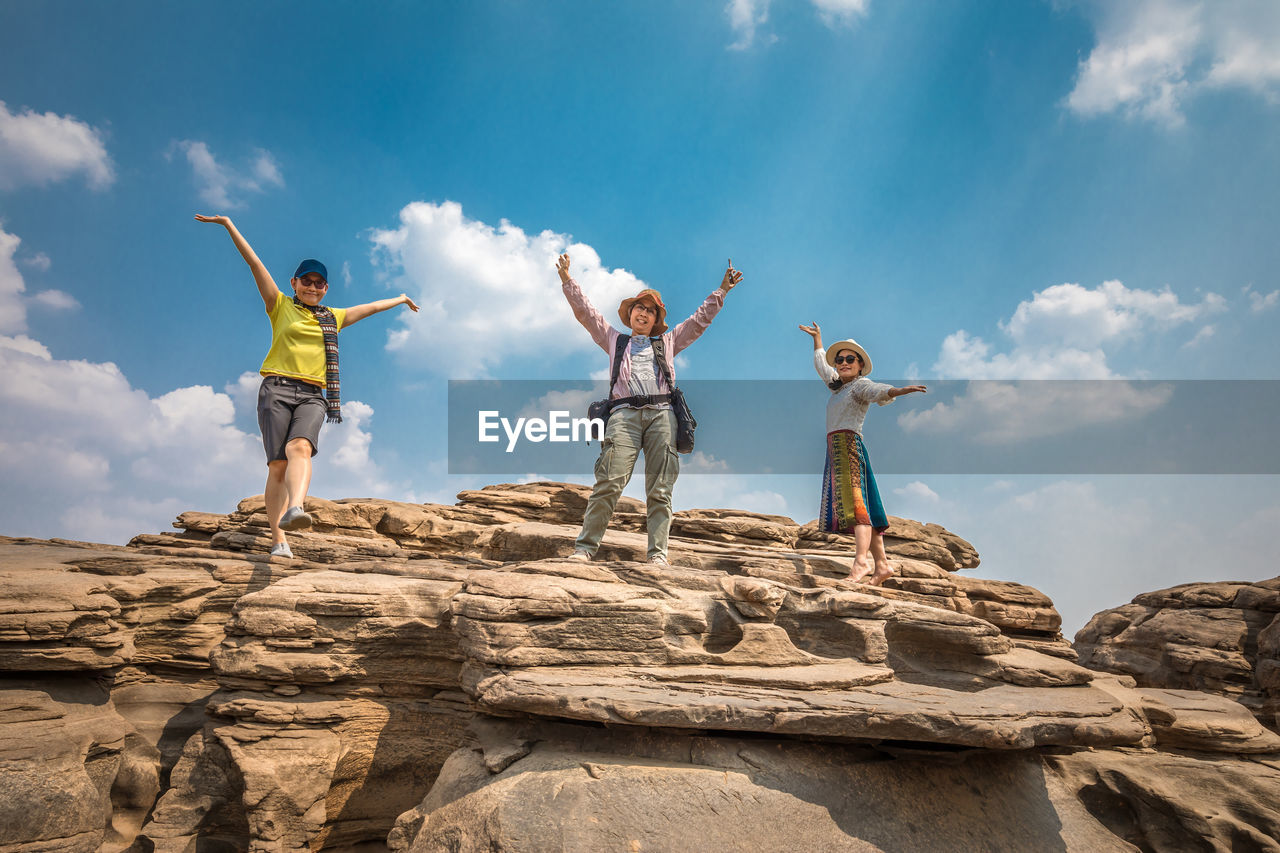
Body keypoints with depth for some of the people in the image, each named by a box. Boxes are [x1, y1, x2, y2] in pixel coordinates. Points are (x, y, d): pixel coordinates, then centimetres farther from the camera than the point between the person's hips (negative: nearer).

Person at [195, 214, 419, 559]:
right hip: (277, 389, -1)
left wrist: (401, 299, 47)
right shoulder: (281, 306, 14)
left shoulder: (333, 318, 23)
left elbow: (370, 307, 35)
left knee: (300, 448, -27)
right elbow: (254, 263, 10)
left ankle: (294, 509, -51)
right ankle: (279, 541, -9)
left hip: (312, 396, 2)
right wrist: (228, 224, 8)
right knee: (278, 464, -10)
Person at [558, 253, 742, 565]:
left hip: (662, 413, 2)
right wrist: (567, 279, 20)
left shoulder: (667, 342, 30)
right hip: (625, 413, -1)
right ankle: (585, 547, -15)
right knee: (609, 483, -16)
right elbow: (585, 312, 25)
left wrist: (722, 291, 24)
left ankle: (657, 553, -7)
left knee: (660, 490, -6)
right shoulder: (614, 340, 28)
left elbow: (700, 319, 29)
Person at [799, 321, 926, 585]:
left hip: (849, 444, -9)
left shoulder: (861, 384, 0)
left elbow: (878, 391, -23)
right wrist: (817, 337, 53)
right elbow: (821, 365, 41)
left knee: (854, 500, -22)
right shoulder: (839, 385, 24)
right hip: (836, 448, 9)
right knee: (862, 505, 4)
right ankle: (881, 563, 3)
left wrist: (898, 391, -44)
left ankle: (861, 561, -34)